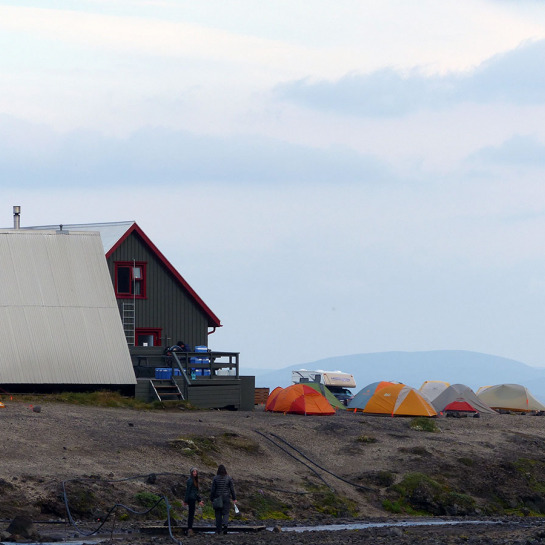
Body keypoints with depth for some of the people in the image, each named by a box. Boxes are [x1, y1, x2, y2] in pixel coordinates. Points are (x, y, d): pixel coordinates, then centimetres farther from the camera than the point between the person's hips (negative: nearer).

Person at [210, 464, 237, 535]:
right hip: (226, 498, 0)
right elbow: (232, 489, -1)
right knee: (226, 513, 3)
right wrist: (234, 498, 6)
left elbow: (213, 489, -5)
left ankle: (219, 530, 9)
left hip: (217, 497, 0)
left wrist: (211, 499, 4)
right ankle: (225, 525, -25)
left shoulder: (215, 478, -6)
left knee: (218, 514, 8)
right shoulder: (228, 478, -3)